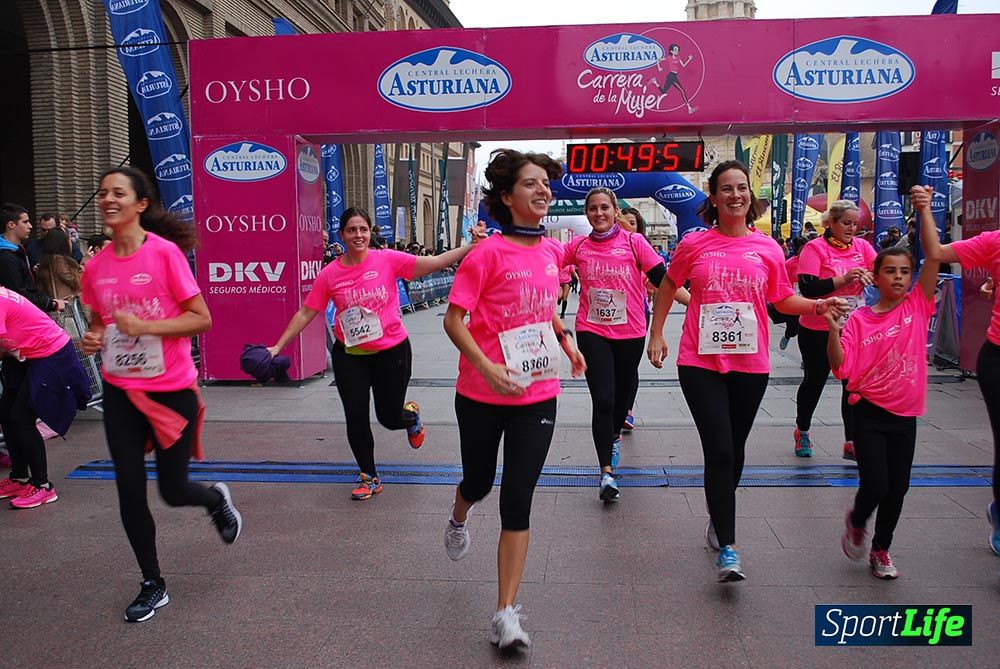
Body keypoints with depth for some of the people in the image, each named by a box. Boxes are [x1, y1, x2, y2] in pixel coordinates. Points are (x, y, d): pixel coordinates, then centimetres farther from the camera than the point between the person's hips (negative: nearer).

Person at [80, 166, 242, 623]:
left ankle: (217, 499, 40)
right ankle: (152, 585, 23)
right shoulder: (96, 266, 3)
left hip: (172, 389, -4)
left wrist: (144, 326, -23)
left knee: (173, 490, 3)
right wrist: (93, 339, -4)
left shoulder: (165, 252, -12)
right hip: (120, 390, 4)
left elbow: (201, 319, -13)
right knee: (129, 491, 4)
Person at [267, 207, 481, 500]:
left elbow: (434, 263, -14)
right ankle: (370, 478, 25)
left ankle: (412, 415, 46)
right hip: (349, 355, 2)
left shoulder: (388, 259, -9)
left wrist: (472, 246, -23)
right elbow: (305, 313, 1)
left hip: (391, 350, -2)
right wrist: (277, 346, -1)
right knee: (355, 418, 3)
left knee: (390, 418, 6)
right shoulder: (330, 274, -5)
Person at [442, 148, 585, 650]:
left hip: (537, 394, 3)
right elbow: (453, 319, -13)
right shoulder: (488, 252, -12)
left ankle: (506, 613, 7)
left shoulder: (552, 250, 6)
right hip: (482, 394, -3)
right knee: (479, 481, 18)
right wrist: (487, 367, -25)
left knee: (518, 500, -1)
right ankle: (458, 520, 57)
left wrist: (565, 339, 9)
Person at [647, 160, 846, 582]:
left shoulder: (767, 248, 4)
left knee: (734, 449, 16)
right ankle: (726, 548, -2)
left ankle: (718, 519, 39)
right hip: (701, 362, -3)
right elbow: (667, 288, 12)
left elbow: (783, 299, 13)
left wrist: (818, 305, -4)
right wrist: (656, 335, 8)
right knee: (719, 451, -9)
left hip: (750, 364, 3)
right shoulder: (694, 244, -1)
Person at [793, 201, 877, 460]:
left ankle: (852, 443, 10)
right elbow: (807, 288, -20)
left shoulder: (862, 246, 5)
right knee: (814, 381, 11)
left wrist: (868, 276, -22)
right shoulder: (814, 248, -10)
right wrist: (844, 278, -25)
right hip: (818, 330, -4)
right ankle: (802, 431, 34)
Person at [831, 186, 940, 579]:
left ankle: (880, 549, 30)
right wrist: (833, 330, -27)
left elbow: (934, 256, -12)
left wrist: (924, 211, -18)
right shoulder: (860, 320, -5)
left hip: (905, 415, 2)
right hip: (870, 412, -2)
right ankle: (856, 521, 26)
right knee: (875, 485, -8)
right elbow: (841, 368, -13)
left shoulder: (918, 306, -1)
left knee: (897, 488, 9)